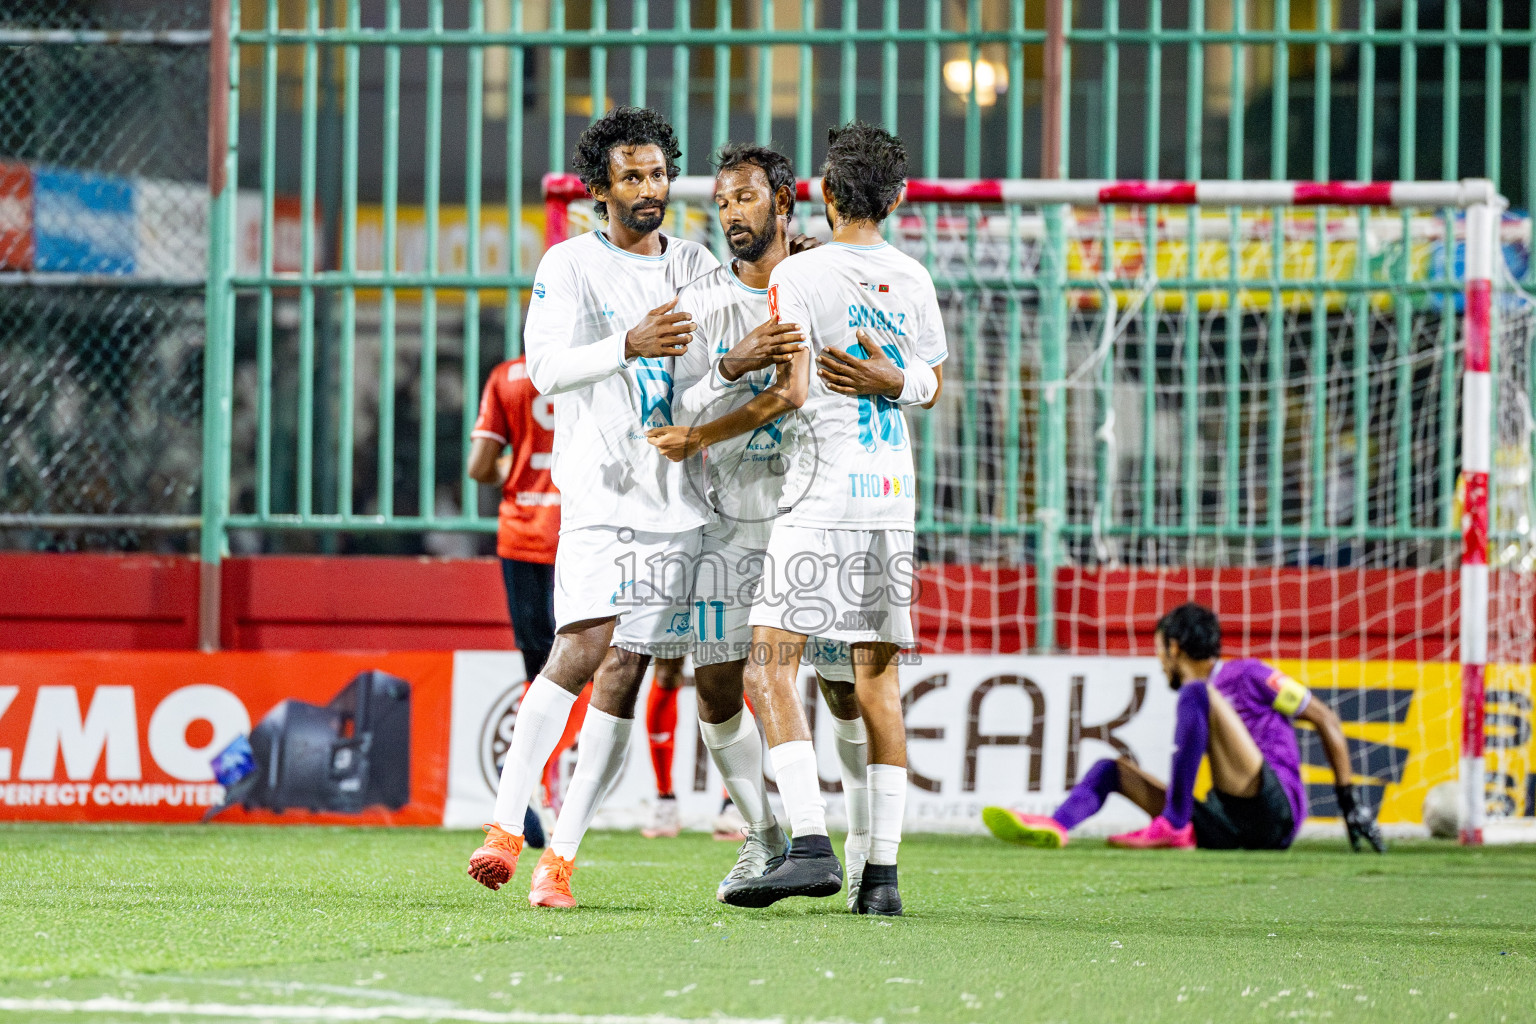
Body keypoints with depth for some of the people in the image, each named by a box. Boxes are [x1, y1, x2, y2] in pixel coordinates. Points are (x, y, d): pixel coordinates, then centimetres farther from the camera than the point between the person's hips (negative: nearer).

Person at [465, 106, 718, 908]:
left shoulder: (698, 265, 15)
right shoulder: (570, 265, 0)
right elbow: (545, 366, -12)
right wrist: (628, 346, -29)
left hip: (677, 498, 4)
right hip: (600, 488, -4)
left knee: (624, 671, -1)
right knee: (583, 646, -21)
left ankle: (560, 856, 0)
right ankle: (506, 826, -16)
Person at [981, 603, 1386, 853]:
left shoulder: (1247, 675, 8)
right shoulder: (1195, 700, 29)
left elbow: (1326, 720, 4)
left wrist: (1350, 803, -1)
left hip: (1274, 814, -7)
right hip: (1224, 829, 7)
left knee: (1197, 693, -19)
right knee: (1113, 769, 9)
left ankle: (1173, 827, -23)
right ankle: (1056, 827, -21)